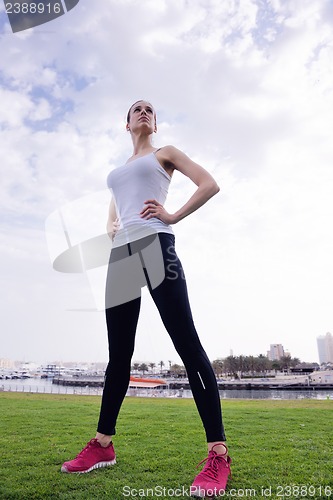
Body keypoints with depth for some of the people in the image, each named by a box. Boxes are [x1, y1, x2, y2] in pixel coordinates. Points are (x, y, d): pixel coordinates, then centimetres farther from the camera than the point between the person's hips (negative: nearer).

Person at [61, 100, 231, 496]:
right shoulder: (120, 169, 33)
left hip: (154, 245, -6)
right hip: (120, 254, 6)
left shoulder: (164, 153, 17)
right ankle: (103, 444, 16)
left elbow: (210, 185, 6)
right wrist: (110, 226, 14)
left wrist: (173, 216, -5)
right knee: (118, 353, 6)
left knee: (187, 344, -13)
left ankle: (218, 454, -11)